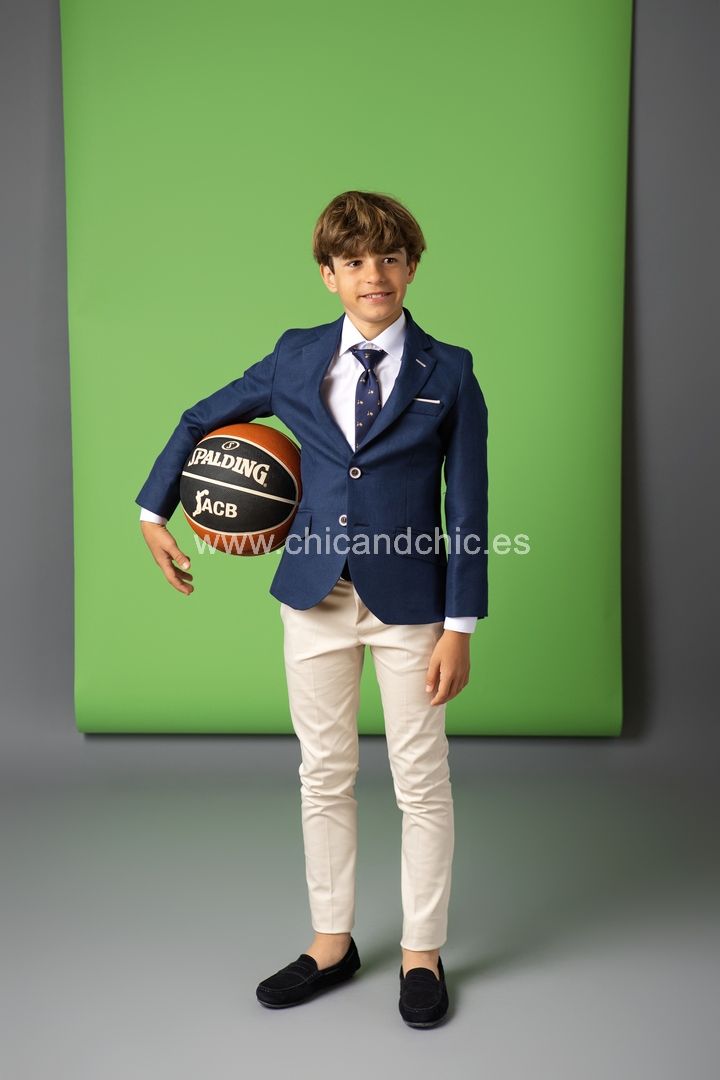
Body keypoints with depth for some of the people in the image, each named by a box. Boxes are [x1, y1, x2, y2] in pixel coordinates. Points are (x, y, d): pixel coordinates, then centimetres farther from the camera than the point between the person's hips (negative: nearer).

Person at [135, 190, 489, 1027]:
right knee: (324, 778, 13)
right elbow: (201, 420, 15)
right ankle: (331, 944, 33)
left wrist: (459, 626, -9)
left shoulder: (448, 372, -3)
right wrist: (153, 514, 11)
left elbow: (467, 508, -5)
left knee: (421, 783, 8)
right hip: (314, 596, 3)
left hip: (408, 602, -2)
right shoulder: (295, 359, 3)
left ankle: (422, 954, 29)